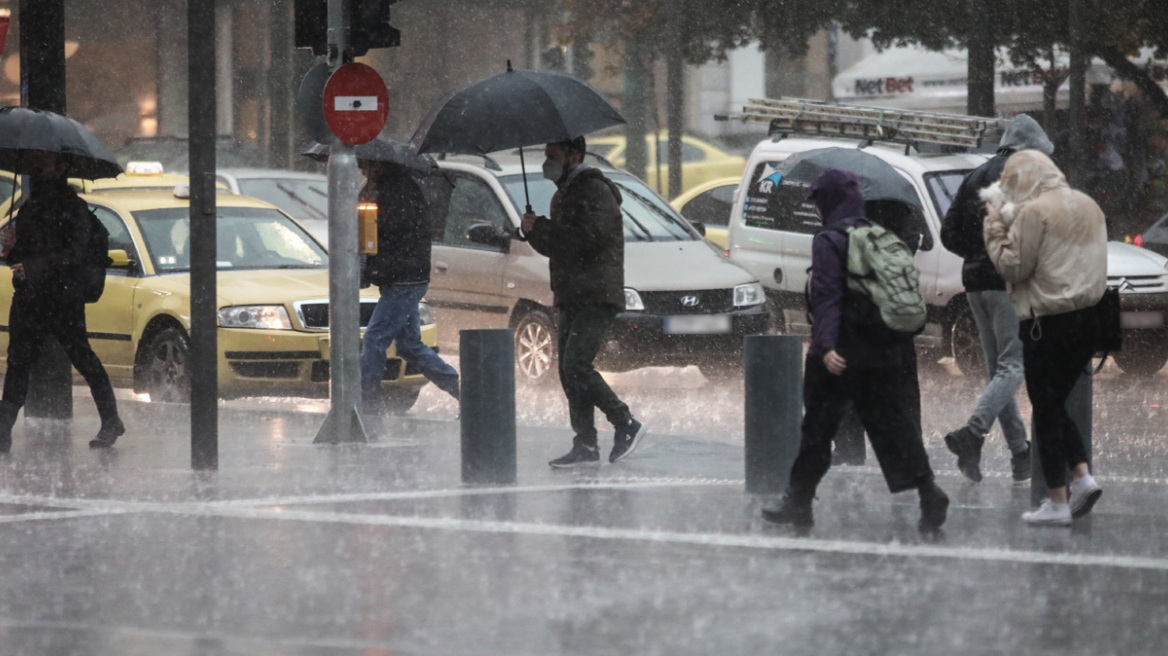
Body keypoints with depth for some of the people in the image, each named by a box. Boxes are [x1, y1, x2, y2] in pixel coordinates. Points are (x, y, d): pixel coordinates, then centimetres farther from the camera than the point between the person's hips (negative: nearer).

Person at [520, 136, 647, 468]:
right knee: (569, 370, 6)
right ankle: (585, 444, 8)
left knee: (577, 366, -18)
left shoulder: (594, 191, -10)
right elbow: (554, 245, 23)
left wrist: (541, 229, -16)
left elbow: (587, 237, -23)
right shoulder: (564, 195, 21)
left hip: (596, 298, -10)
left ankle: (626, 425, -10)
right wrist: (535, 231, 2)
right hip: (570, 299, 10)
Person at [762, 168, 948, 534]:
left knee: (818, 428, 4)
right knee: (892, 424, 5)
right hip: (885, 353, 6)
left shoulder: (829, 241, -9)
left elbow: (827, 297, -18)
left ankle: (798, 502, 11)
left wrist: (826, 345, -25)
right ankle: (928, 493, -9)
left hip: (841, 356, -6)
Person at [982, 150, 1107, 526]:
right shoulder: (1087, 206, 12)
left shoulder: (1033, 212, -14)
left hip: (1048, 323, -8)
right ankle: (1082, 477, 5)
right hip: (1086, 319, 8)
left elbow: (1012, 267, -13)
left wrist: (996, 228, -1)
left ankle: (1057, 502, 3)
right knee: (1057, 404, 20)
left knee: (1046, 410, 1)